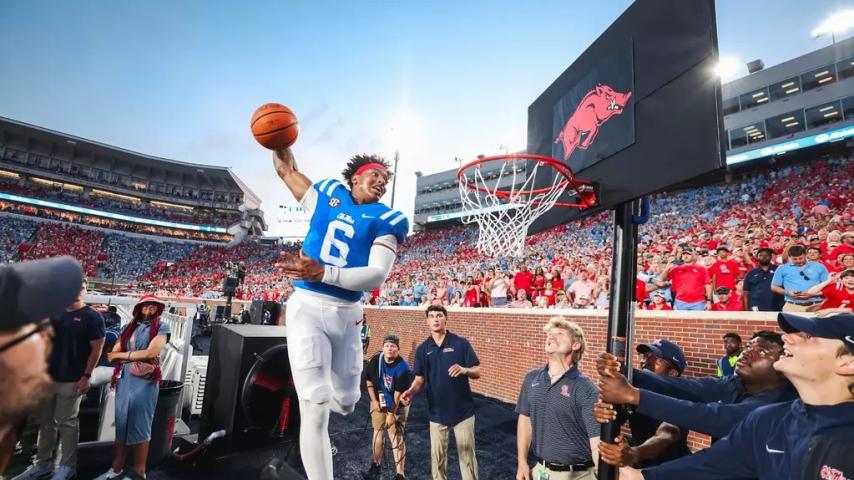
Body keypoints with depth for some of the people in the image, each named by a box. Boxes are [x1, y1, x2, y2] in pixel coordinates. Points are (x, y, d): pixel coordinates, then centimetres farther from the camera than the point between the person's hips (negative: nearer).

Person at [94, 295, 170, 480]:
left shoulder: (161, 327, -2)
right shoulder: (128, 328, 12)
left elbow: (151, 353, -13)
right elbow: (112, 356, 8)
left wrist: (122, 355, -1)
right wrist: (137, 357, -8)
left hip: (145, 382, -4)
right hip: (124, 379, 4)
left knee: (140, 425, 2)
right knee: (121, 423, 12)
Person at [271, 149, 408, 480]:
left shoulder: (386, 219, -1)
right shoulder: (327, 193, 5)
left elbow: (377, 276, -14)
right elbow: (286, 169, 22)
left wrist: (322, 273, -26)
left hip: (346, 315, 2)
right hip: (307, 308, -2)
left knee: (345, 402, 19)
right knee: (315, 408, -11)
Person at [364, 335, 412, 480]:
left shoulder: (402, 368, -27)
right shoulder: (376, 360, -15)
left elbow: (398, 393, -23)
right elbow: (369, 381, -2)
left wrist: (392, 414, -20)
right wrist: (374, 401, -5)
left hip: (397, 406, -4)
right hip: (379, 402, 4)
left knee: (396, 437, -4)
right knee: (378, 433, 15)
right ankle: (376, 465, 35)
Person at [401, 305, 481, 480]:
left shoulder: (461, 343, -9)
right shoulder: (422, 349, -1)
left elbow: (477, 372, -8)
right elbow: (419, 379, 2)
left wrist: (464, 370, -29)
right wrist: (411, 391, -18)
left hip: (463, 410, -2)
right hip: (437, 412, 2)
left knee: (467, 453, 9)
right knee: (437, 455, 16)